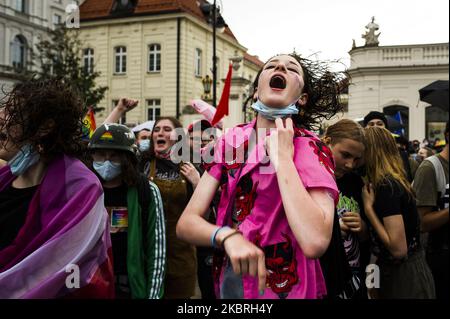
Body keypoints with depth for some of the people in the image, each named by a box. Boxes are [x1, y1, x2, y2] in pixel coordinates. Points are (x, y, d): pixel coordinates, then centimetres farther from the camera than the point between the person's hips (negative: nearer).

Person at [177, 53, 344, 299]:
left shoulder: (312, 149, -14)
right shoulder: (231, 140, -2)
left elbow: (315, 242, -30)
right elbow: (186, 223, -6)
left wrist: (282, 158, -23)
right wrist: (229, 236, -26)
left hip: (285, 287, -3)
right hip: (229, 281, 4)